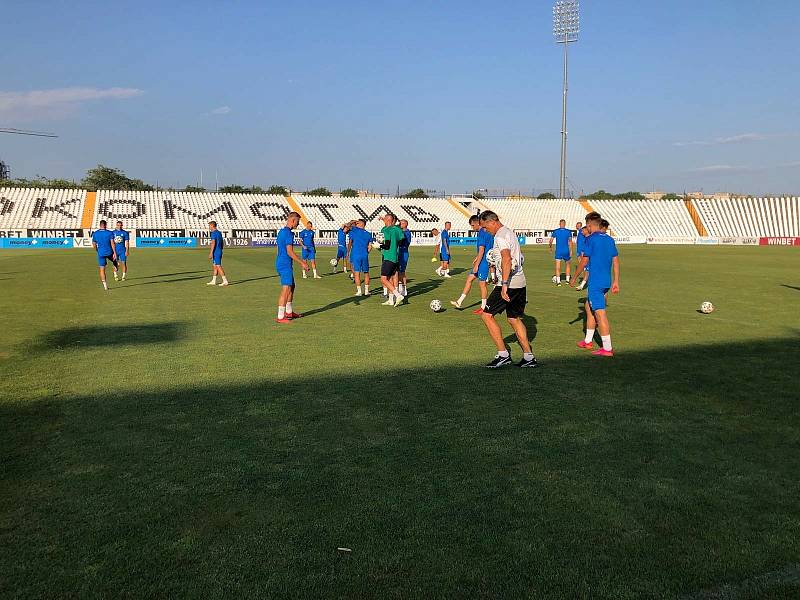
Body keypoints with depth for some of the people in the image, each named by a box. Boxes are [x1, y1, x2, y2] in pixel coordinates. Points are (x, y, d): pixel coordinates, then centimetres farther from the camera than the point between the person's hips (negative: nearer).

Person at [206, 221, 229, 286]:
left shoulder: (214, 233, -13)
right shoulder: (219, 233, 16)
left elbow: (213, 243, -20)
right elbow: (222, 244, 20)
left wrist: (210, 253, -21)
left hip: (216, 252, -9)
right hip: (219, 251, 9)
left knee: (218, 267, -8)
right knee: (214, 266, 13)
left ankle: (225, 281, -10)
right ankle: (213, 281, 16)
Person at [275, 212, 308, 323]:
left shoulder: (282, 231, 15)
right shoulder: (288, 233, -16)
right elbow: (289, 252, -21)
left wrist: (300, 261, 26)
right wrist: (302, 263, -15)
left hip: (281, 263, 11)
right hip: (285, 265, -11)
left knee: (291, 286, 20)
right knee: (286, 289, -9)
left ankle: (289, 312, 30)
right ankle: (280, 317, -9)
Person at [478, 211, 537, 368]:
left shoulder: (500, 236, -13)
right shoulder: (510, 232, 18)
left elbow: (507, 259, -26)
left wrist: (504, 284, -30)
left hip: (509, 283, -10)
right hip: (520, 282, 10)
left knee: (486, 315, -3)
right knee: (514, 319, 16)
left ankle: (503, 354, -4)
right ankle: (529, 357, 15)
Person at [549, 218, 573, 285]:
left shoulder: (555, 231, -1)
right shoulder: (568, 232, -1)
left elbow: (551, 240, -2)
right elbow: (570, 241, -7)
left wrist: (550, 246, 17)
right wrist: (571, 251, -6)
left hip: (558, 251, -1)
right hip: (566, 251, 1)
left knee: (558, 267, -1)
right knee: (568, 265, 20)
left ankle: (558, 281, -11)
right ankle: (567, 280, 21)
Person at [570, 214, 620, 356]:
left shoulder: (591, 239, -11)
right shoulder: (610, 239, 10)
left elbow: (584, 261, -9)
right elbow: (616, 261, 10)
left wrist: (574, 278, 2)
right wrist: (616, 282, 14)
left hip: (595, 282, -8)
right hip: (607, 281, 8)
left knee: (600, 313, -4)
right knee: (589, 307, 22)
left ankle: (607, 348, -2)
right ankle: (588, 340, 31)